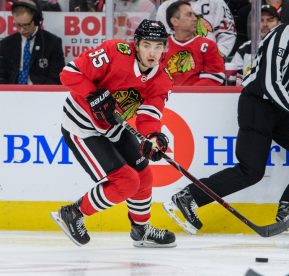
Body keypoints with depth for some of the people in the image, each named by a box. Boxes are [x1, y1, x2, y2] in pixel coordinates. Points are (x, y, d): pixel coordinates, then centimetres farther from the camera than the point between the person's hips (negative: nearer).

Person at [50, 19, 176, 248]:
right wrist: (96, 98, -33)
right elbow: (71, 73, -24)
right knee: (126, 183, -12)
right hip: (82, 128, -8)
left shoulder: (161, 79, -6)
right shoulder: (115, 53, -26)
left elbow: (149, 115, -13)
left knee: (143, 176, 14)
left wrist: (153, 137, -34)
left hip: (113, 128, 8)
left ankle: (141, 230, 37)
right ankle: (72, 215, 4)